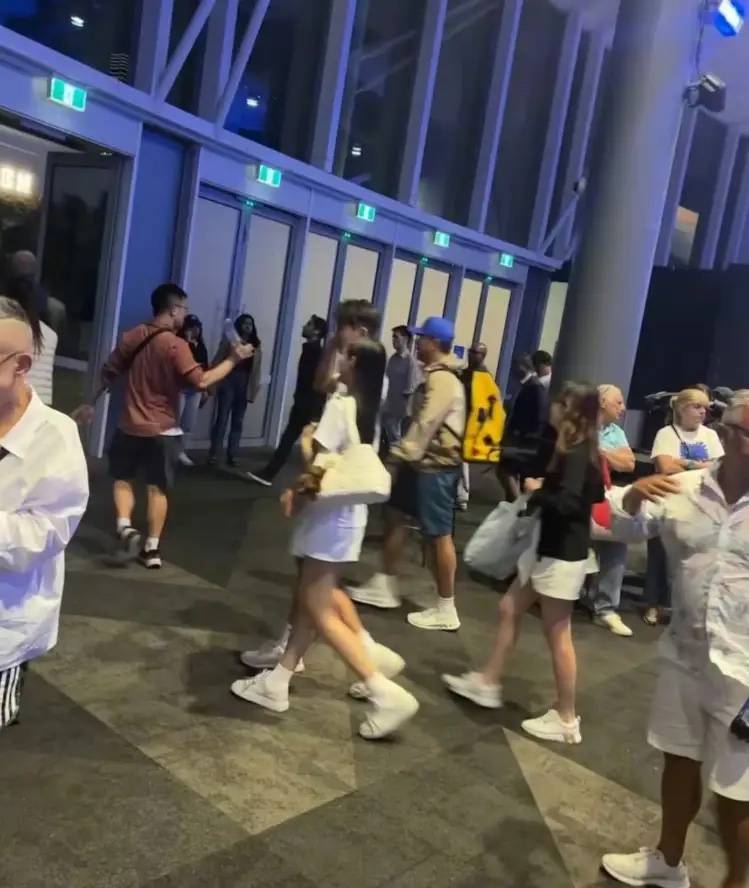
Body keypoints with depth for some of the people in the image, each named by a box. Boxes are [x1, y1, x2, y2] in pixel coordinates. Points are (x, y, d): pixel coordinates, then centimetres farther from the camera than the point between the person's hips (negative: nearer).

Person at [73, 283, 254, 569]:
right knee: (158, 488, 8)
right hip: (163, 429, -3)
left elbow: (109, 373, 10)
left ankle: (124, 528, 0)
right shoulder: (176, 345, -15)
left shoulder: (131, 337, 1)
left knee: (122, 479, 20)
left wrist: (91, 404, 22)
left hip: (130, 426, 3)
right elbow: (201, 382, -22)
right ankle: (152, 548, 11)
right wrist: (233, 359, -13)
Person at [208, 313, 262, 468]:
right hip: (228, 382, -3)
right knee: (222, 418, -4)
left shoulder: (256, 346, 9)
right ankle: (214, 453, 1)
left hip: (244, 385, 3)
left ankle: (232, 454, 12)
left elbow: (256, 369, 6)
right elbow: (218, 360, -2)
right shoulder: (229, 340, 2)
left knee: (238, 421, 6)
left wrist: (254, 389, 0)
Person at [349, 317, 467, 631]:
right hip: (422, 462, 11)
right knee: (395, 516, 16)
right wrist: (405, 454, 20)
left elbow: (426, 424, -26)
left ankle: (446, 610, 6)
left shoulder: (443, 379, -19)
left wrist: (401, 454, -23)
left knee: (438, 535, -4)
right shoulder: (436, 376, 15)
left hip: (435, 466, -11)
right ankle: (385, 587, 26)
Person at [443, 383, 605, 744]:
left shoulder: (575, 455, -20)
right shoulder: (576, 451, 8)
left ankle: (566, 720, 14)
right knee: (510, 610, 17)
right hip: (548, 548, 10)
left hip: (564, 555, -10)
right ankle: (488, 682, 30)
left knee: (557, 634, 1)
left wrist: (536, 492, -16)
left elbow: (566, 502, -34)